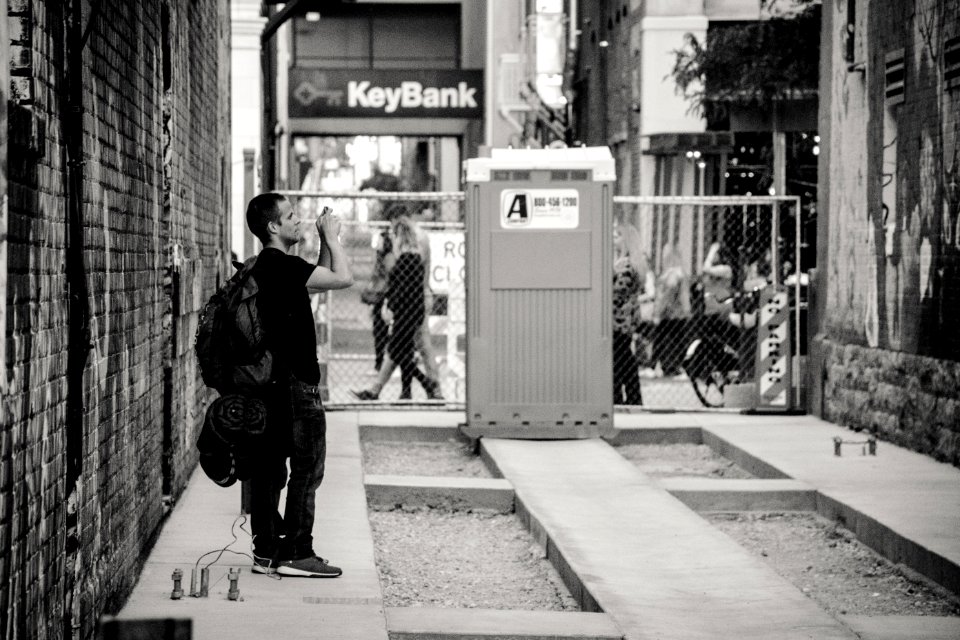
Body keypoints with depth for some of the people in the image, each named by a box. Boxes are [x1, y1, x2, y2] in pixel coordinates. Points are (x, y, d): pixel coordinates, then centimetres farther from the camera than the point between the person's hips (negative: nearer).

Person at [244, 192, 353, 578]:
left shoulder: (267, 266, 15)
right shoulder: (282, 264, -16)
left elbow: (321, 281, 26)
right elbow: (343, 279, -18)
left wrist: (327, 243, 18)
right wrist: (331, 238, -5)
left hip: (271, 381, 10)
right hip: (294, 381, -10)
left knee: (270, 467, 10)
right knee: (307, 466, -6)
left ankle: (267, 552, 13)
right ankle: (295, 553, -5)